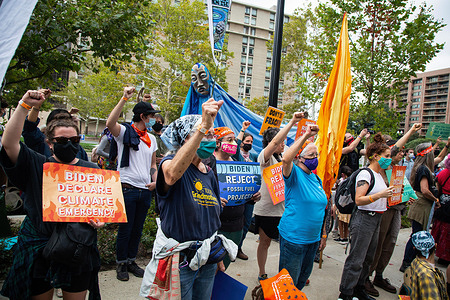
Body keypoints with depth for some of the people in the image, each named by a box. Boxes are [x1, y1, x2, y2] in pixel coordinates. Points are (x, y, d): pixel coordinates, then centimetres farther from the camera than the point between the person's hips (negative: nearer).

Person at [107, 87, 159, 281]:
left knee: (138, 229, 15)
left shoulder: (151, 138, 15)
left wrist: (155, 181, 3)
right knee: (125, 229, 5)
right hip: (128, 189, -6)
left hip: (145, 191, 6)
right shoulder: (125, 132, -4)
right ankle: (121, 264, 22)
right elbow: (110, 123, -27)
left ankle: (131, 261, 30)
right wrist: (124, 99, -28)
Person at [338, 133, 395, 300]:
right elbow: (358, 200, -22)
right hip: (364, 219, -9)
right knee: (356, 260, -4)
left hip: (377, 219, 9)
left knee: (368, 258, 17)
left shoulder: (381, 174, 14)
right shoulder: (365, 174, -14)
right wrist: (380, 195, -29)